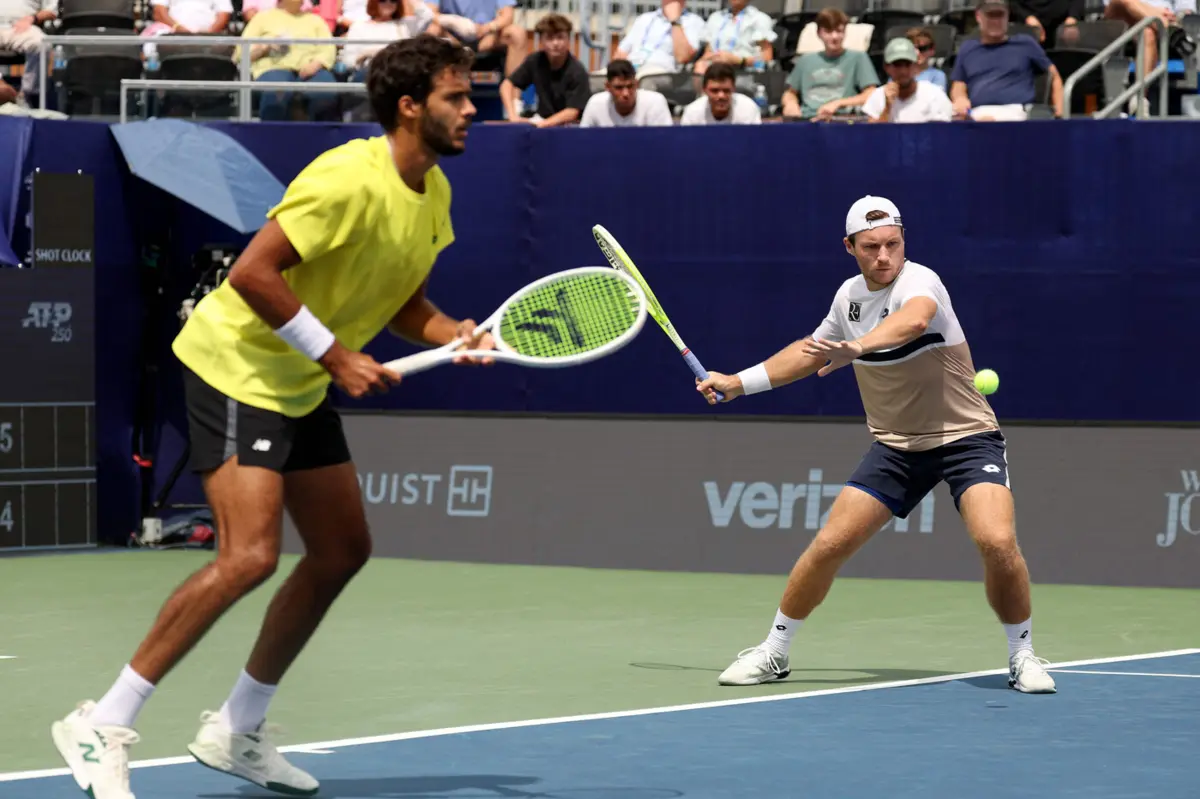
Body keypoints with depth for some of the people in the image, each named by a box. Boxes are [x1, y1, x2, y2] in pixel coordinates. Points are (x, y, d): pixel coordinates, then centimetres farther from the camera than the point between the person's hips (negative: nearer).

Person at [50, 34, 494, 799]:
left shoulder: (434, 192, 5)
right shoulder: (349, 179, -24)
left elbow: (404, 302, 14)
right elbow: (252, 273, -27)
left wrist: (453, 334, -6)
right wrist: (334, 353, -24)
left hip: (302, 389, 10)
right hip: (236, 367, -10)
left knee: (344, 551, 12)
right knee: (249, 556, -21)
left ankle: (238, 730, 24)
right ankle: (103, 726, -13)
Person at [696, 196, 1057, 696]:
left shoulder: (920, 283, -19)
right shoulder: (850, 295, 3)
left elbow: (914, 320, -45)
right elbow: (812, 351, 23)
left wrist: (859, 346, -63)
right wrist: (737, 382, 20)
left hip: (966, 437, -5)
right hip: (896, 445, 5)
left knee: (997, 541, -26)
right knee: (828, 545, -5)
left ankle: (1022, 655, -4)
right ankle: (772, 653, 13)